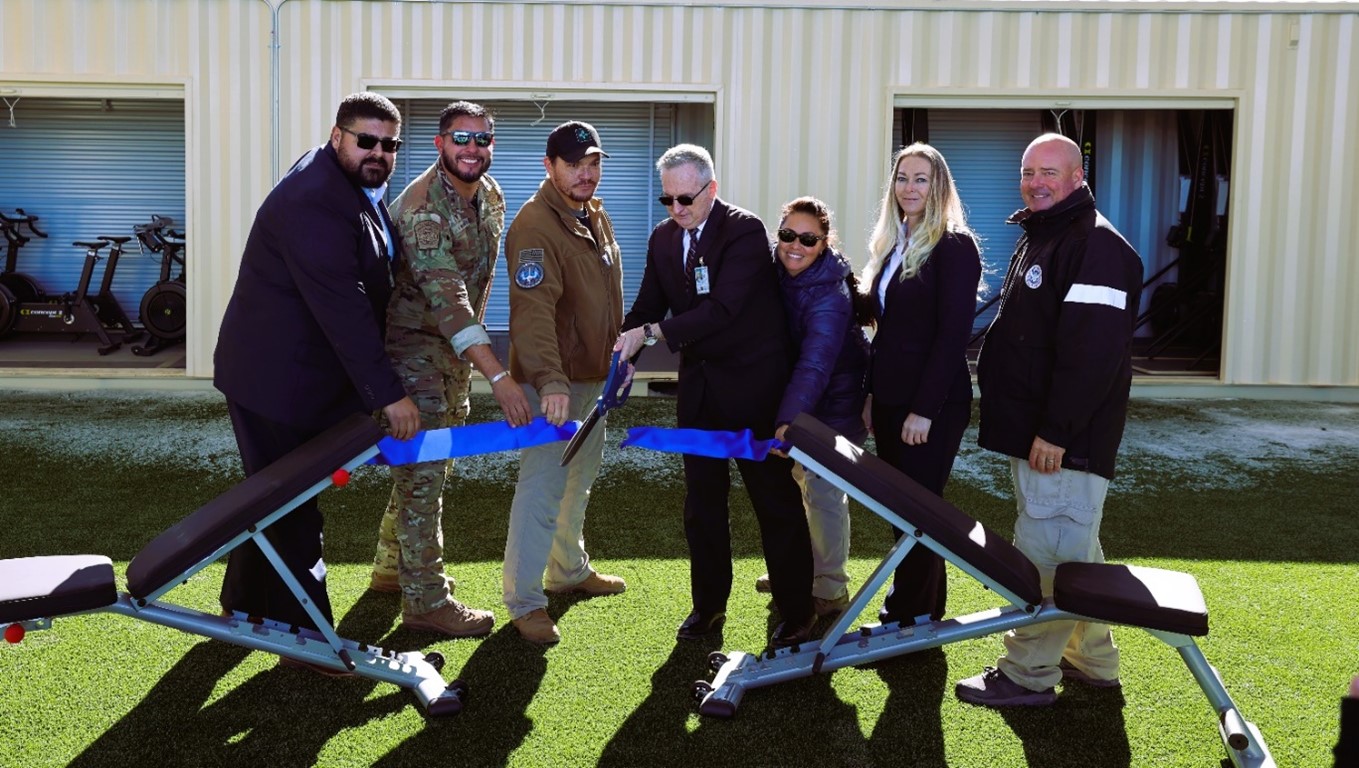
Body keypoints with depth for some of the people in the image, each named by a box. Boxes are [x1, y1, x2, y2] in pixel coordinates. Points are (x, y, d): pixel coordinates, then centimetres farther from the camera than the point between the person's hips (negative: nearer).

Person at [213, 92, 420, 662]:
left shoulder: (359, 191, 9)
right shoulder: (313, 202, -25)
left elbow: (364, 293, 15)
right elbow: (343, 308, -29)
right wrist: (388, 394, -27)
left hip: (304, 375, 10)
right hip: (274, 378, -10)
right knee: (291, 508, -1)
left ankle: (244, 604, 38)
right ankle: (307, 637, 10)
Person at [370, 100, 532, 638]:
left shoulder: (490, 196, 4)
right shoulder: (420, 207, -24)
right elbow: (445, 296, -33)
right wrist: (497, 376, -40)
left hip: (458, 346, 9)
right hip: (413, 345, -9)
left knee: (437, 461, 17)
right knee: (423, 469, -6)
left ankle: (391, 567, 34)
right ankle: (425, 601, 3)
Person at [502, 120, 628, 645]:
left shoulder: (595, 217, 10)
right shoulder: (535, 226, -20)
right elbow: (533, 309, -33)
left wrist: (618, 353, 22)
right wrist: (549, 381, -43)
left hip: (592, 376, 9)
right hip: (552, 384, -9)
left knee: (579, 481, 21)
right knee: (543, 487, -8)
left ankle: (569, 571, 38)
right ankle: (524, 601, 1)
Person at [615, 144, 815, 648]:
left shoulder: (745, 231, -16)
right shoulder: (664, 238, 5)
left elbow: (723, 309, -26)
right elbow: (648, 305, 5)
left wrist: (651, 332, -30)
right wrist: (624, 353, -14)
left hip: (752, 382, -6)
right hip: (698, 384, 6)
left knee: (775, 498, 2)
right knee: (702, 501, 13)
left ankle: (796, 613, 14)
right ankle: (708, 605, 27)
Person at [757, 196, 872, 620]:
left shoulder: (831, 295, -28)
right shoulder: (777, 272, -6)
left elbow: (815, 364, -36)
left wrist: (788, 420, -45)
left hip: (836, 399, -7)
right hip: (796, 395, 7)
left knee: (822, 489, -5)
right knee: (796, 478, 16)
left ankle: (829, 589, 9)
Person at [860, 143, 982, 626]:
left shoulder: (954, 246, -11)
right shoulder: (891, 246, 13)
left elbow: (953, 334, -16)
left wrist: (925, 409, -20)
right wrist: (872, 394, 12)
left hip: (932, 405, -8)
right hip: (890, 400, 8)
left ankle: (909, 621, 9)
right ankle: (923, 608, 25)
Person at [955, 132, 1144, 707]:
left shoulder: (1096, 244, -16)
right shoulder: (1036, 238, 17)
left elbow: (1092, 349, -24)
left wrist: (1056, 430, -25)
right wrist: (1021, 420, 20)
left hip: (1064, 438, -11)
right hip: (1032, 429, 11)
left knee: (1045, 552, -5)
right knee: (1073, 549, 18)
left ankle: (1028, 674, 6)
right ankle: (1092, 660, 30)